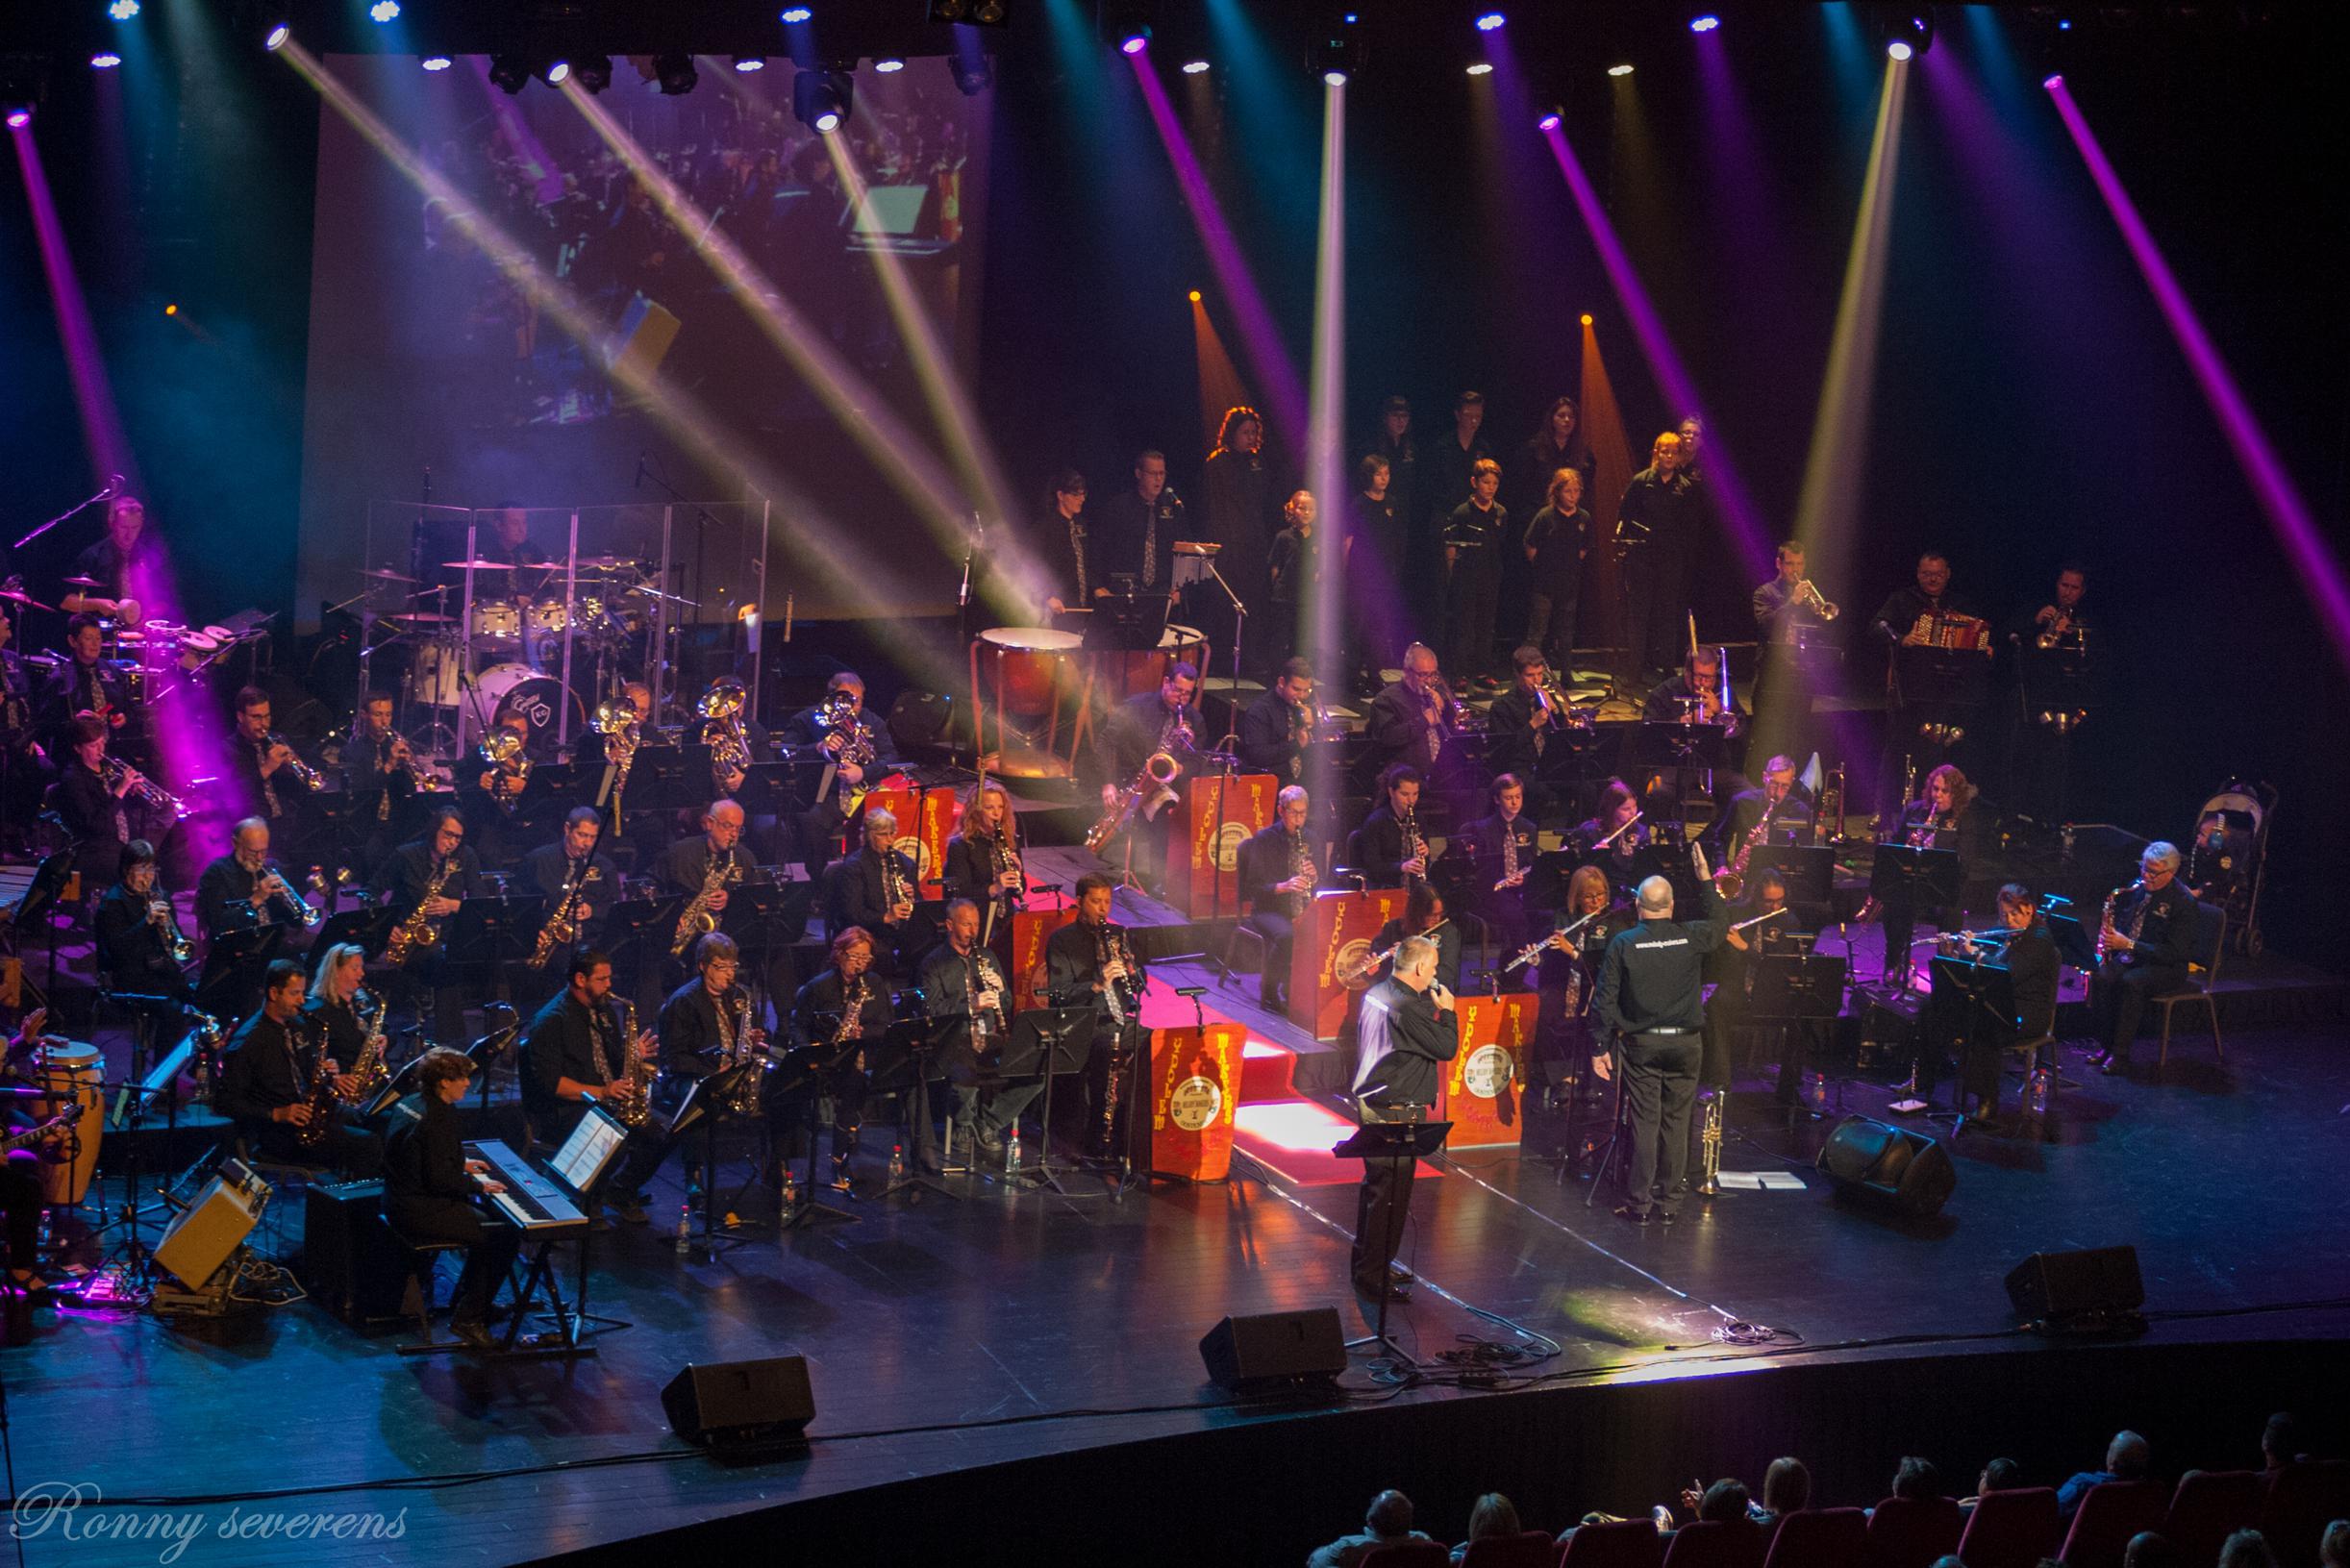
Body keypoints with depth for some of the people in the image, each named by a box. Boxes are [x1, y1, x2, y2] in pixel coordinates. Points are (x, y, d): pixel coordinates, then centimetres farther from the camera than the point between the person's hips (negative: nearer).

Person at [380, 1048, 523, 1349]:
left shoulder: (412, 1104, 8)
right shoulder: (436, 1119, -23)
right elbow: (440, 1179, -24)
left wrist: (461, 1164, 21)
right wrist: (478, 1184, -10)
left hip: (402, 1203, 11)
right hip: (420, 1211, -11)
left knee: (489, 1220, 23)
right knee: (507, 1234, -11)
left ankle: (464, 1303, 29)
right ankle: (468, 1318, -4)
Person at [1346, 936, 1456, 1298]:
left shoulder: (1375, 994, 8)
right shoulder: (1407, 1008, -23)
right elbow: (1447, 1048, -15)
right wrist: (1446, 1011, -5)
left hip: (1369, 1102, 10)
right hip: (1396, 1111, -10)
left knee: (1375, 1185, 21)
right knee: (1390, 1194, -3)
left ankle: (1366, 1262, 33)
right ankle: (1374, 1277, 1)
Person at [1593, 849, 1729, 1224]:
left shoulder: (1623, 944, -6)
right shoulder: (1690, 937, -5)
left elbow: (1605, 997, -6)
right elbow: (1721, 923, 18)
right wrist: (1704, 878, 19)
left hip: (1641, 1042, -1)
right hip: (1684, 1042, 1)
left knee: (1644, 1123, 2)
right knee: (1677, 1123, 8)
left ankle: (1639, 1203, 3)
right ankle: (1669, 1202, 12)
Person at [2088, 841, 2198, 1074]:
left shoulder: (2183, 902, -15)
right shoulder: (2137, 889, 5)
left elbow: (2175, 952, -21)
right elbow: (2118, 922, 22)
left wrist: (2129, 945, -26)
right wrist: (2111, 938, -3)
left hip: (2166, 967, -6)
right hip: (2128, 958, 6)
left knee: (2131, 983, -35)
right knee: (2100, 977, -26)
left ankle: (2120, 1055, -28)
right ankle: (2106, 1045, -17)